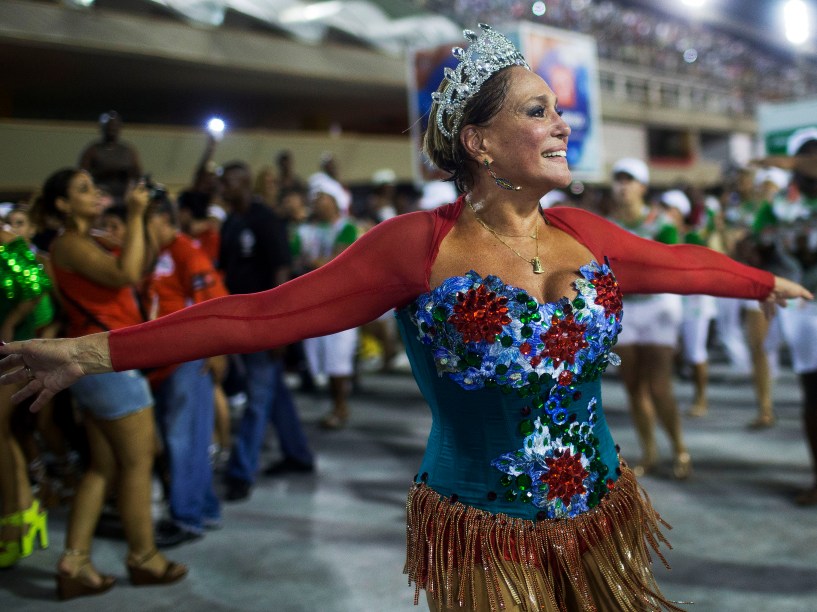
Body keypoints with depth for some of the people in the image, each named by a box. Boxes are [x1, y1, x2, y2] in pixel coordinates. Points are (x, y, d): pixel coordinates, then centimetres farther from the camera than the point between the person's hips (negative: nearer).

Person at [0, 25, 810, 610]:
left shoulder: (583, 235, -1)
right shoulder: (421, 246, -17)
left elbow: (681, 262, 16)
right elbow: (266, 313, -21)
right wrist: (97, 352, -24)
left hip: (601, 518, 5)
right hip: (487, 540, -5)